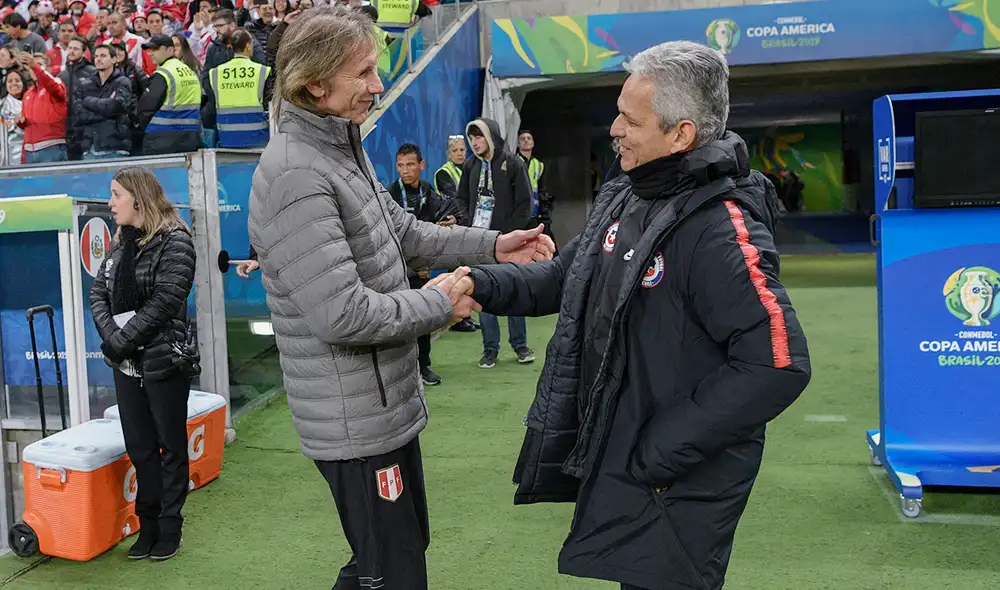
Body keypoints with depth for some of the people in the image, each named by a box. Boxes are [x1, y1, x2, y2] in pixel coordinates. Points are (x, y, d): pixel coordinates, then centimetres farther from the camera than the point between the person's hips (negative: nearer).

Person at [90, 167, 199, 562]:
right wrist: (110, 335, -9)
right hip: (127, 364, 7)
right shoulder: (121, 243, 12)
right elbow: (98, 292, 8)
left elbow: (164, 300, -18)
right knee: (139, 447, 12)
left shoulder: (174, 240, -10)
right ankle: (148, 524, 24)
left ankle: (170, 527, 16)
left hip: (164, 361, -7)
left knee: (171, 446, 6)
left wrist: (124, 338, -16)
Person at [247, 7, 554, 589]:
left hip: (387, 404, 10)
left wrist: (491, 245, 4)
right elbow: (342, 315, -29)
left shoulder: (344, 149, 8)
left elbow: (403, 232, 15)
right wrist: (439, 304, -16)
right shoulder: (295, 176, -25)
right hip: (358, 421, -10)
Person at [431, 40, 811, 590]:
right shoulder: (622, 199, 6)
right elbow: (564, 277, 17)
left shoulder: (720, 230, -23)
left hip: (677, 486, -8)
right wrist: (483, 284, -2)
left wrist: (659, 457, -23)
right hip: (612, 464, 8)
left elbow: (777, 365, -27)